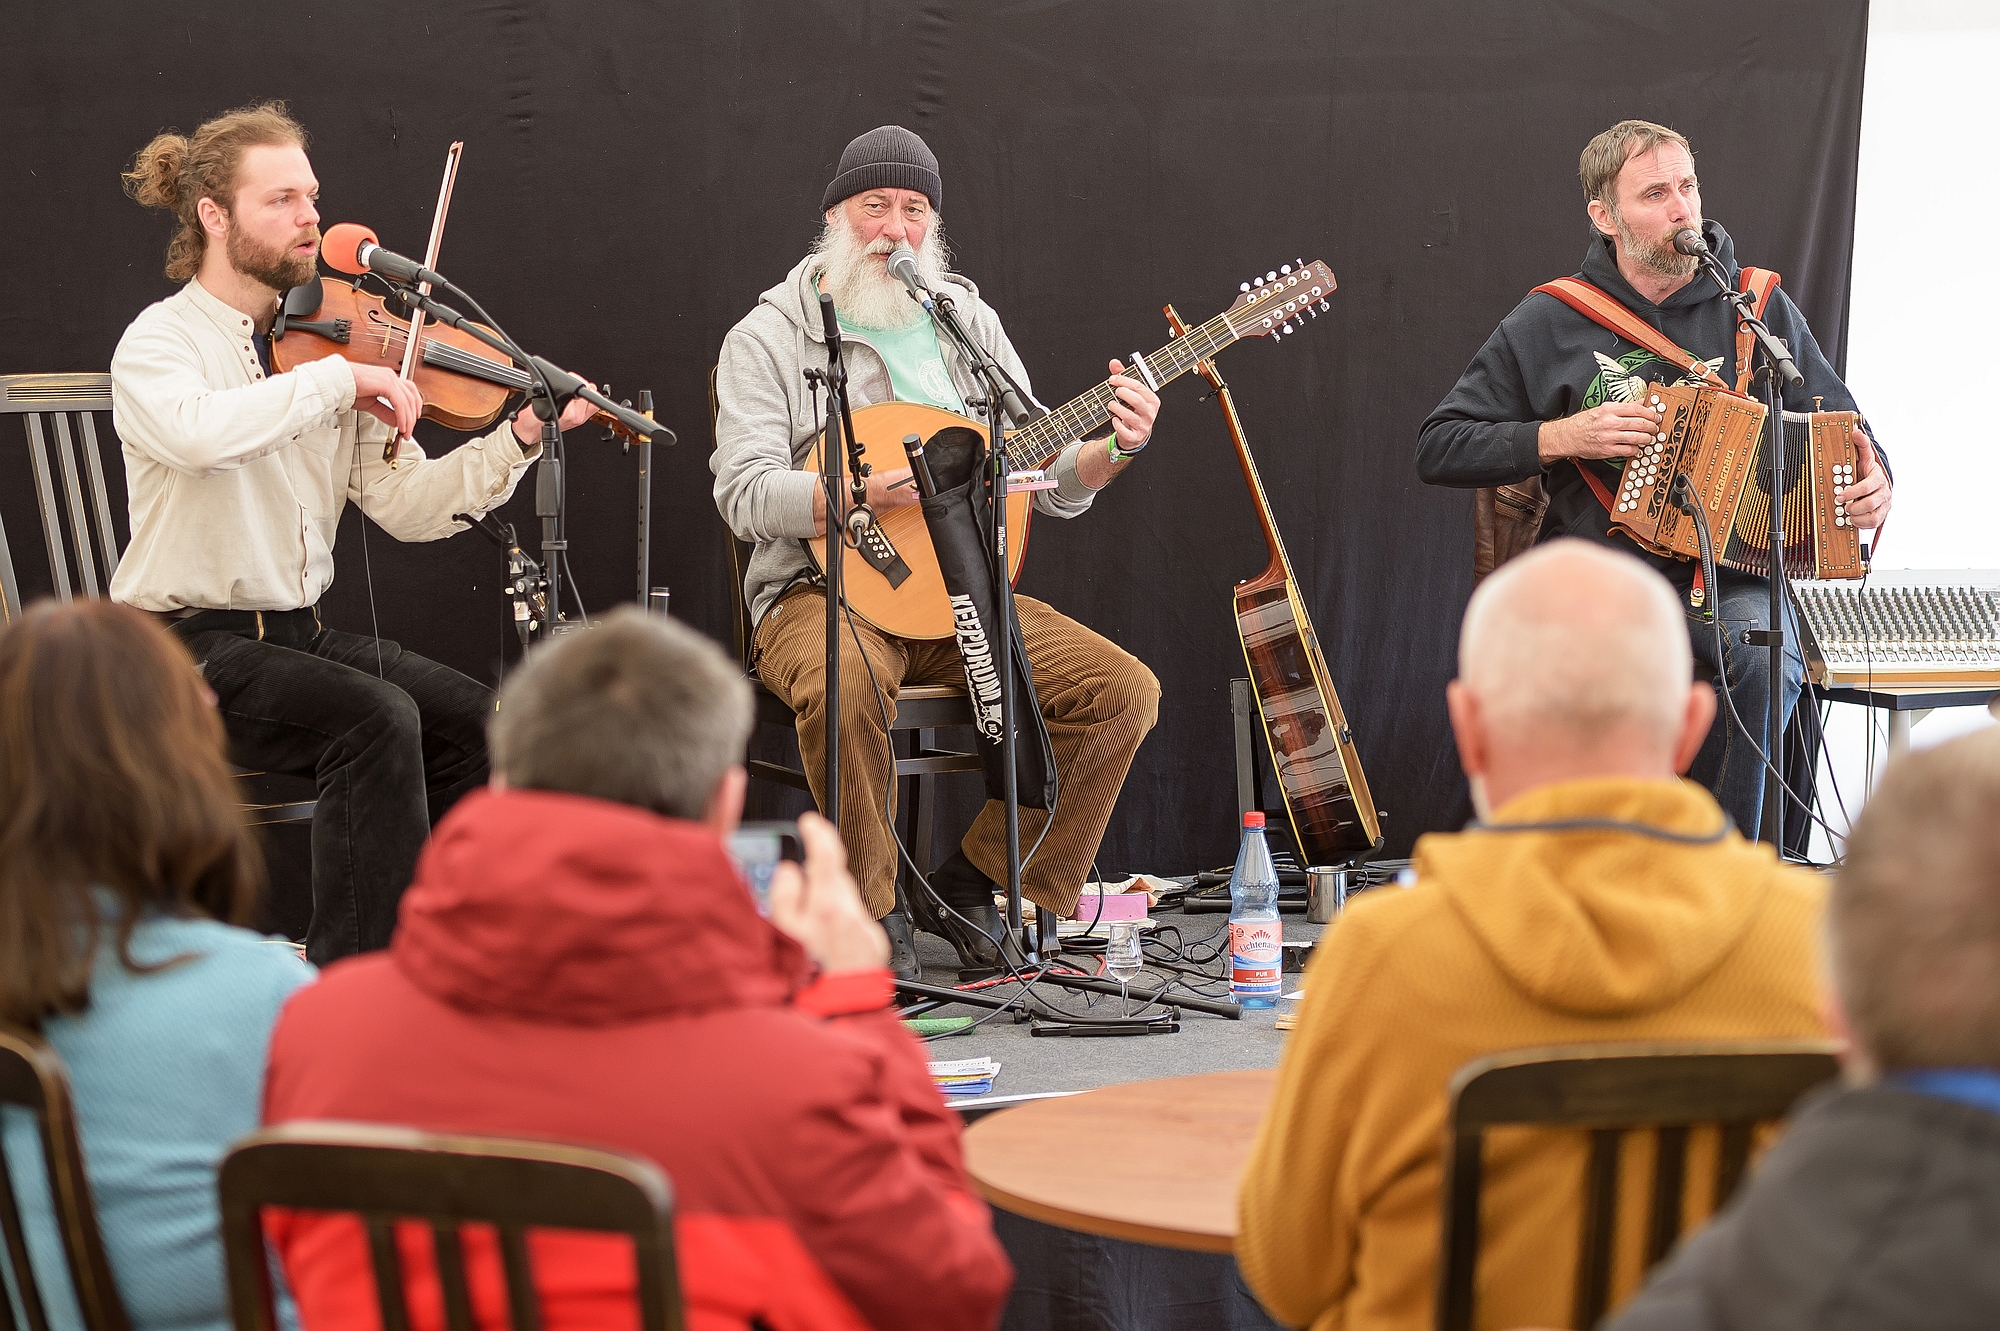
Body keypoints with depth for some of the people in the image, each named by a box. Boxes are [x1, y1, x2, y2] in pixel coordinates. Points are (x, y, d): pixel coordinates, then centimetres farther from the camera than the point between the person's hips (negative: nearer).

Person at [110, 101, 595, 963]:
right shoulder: (159, 343, -8)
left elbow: (405, 504, 1)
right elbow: (198, 431, -34)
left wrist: (520, 438, -11)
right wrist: (342, 379, -29)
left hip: (297, 632, 6)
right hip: (187, 644, -6)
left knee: (478, 723, -12)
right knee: (378, 718, -28)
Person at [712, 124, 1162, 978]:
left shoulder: (969, 323, 14)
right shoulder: (768, 338, 0)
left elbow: (1049, 481, 13)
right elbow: (745, 495, -13)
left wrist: (1115, 450, -8)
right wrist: (860, 493, -28)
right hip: (824, 588, -5)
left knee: (1123, 691, -15)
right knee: (845, 685, -39)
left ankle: (977, 879, -1)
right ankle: (872, 913, -17)